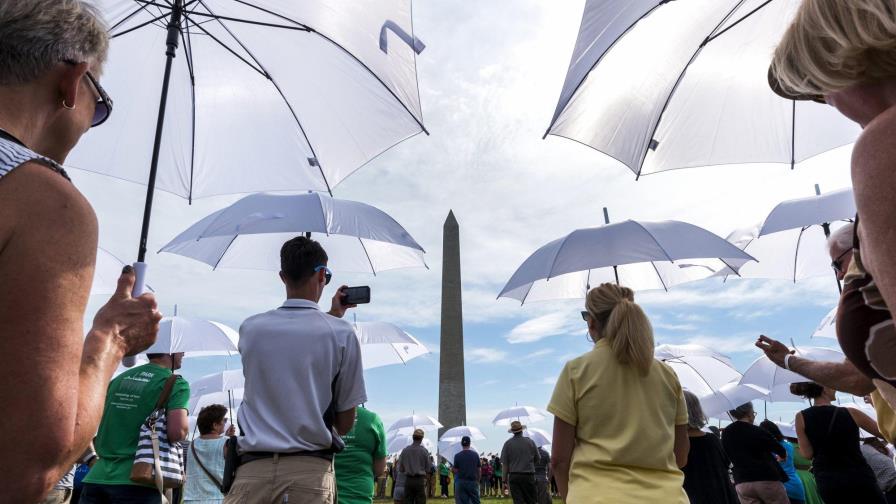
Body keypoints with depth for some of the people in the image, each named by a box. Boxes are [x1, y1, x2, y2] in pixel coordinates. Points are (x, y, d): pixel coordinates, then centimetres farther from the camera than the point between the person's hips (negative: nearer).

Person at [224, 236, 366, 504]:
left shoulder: (250, 328, 4)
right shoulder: (341, 333, -6)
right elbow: (345, 423, 1)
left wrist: (331, 314, 32)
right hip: (310, 472, -2)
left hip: (252, 468, 3)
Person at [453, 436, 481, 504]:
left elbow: (455, 470, -2)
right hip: (473, 481, 1)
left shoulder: (457, 455, -4)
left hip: (461, 482, -1)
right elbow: (479, 470, 2)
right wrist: (478, 480, 13)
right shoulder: (475, 454, -1)